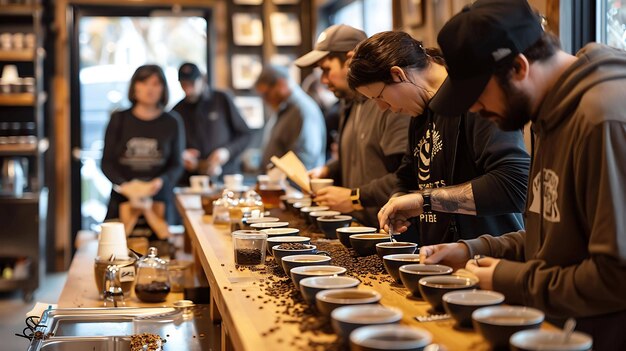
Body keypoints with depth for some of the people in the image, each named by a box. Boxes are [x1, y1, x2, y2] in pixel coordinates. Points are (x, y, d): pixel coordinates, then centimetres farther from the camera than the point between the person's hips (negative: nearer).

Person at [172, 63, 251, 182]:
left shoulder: (221, 100, 3)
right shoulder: (177, 111, 10)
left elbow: (245, 134, 5)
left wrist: (227, 151, -11)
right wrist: (180, 156, -6)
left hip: (227, 176, -1)